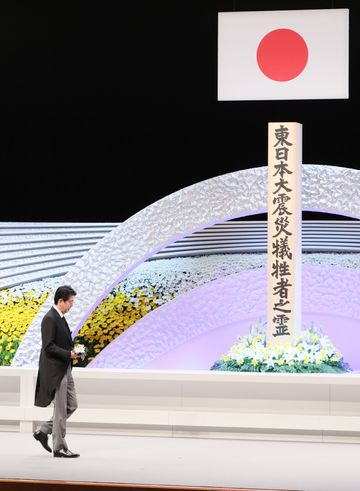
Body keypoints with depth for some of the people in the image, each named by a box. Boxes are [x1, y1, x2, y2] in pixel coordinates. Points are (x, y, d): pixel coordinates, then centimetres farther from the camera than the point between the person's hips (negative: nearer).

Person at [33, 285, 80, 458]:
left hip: (64, 370, 10)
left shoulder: (59, 318, 14)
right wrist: (69, 354, -21)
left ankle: (43, 431, 20)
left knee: (71, 405, 13)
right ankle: (59, 448, 5)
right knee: (61, 410, -3)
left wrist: (72, 351, 6)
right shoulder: (49, 319, -16)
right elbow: (48, 346, -22)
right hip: (55, 371, -10)